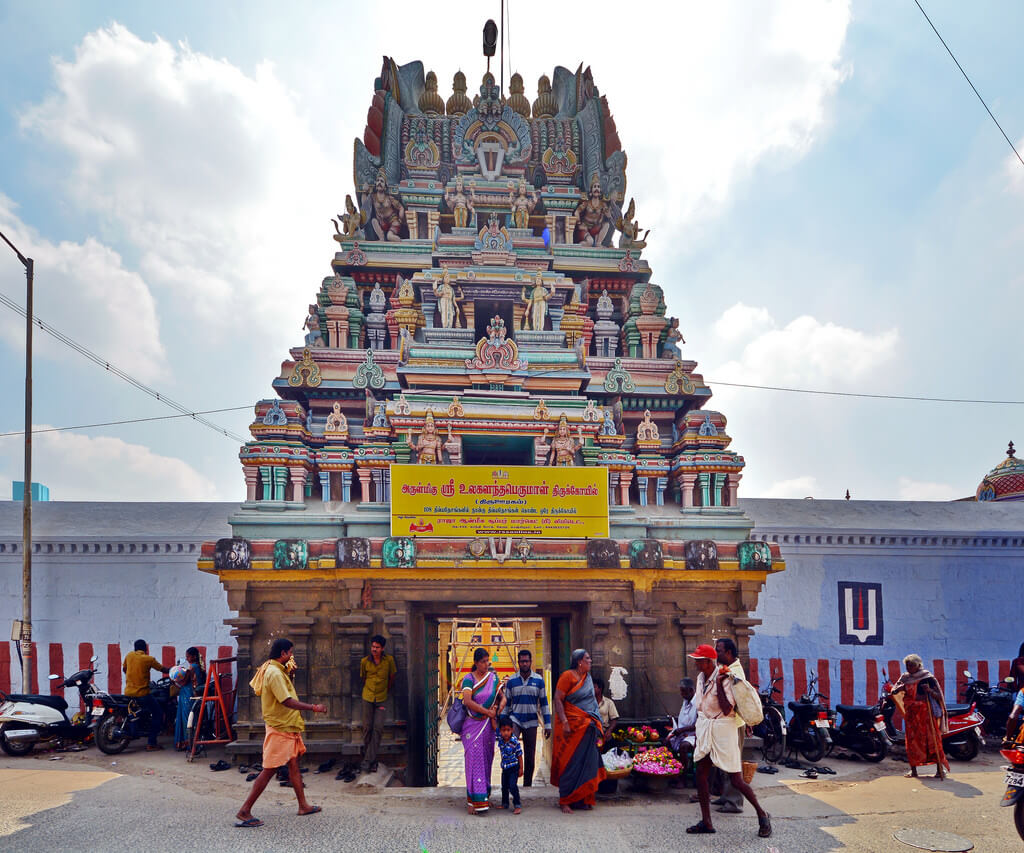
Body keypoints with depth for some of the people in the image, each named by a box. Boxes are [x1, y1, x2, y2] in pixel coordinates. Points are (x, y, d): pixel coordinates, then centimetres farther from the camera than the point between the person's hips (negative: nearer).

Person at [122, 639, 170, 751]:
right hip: (142, 693, -6)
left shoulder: (129, 655, 5)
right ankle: (151, 744, -2)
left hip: (128, 692, 6)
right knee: (158, 713, 3)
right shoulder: (148, 659, -9)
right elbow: (163, 669, -1)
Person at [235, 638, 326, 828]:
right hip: (279, 728, -11)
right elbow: (287, 701, -28)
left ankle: (303, 805, 23)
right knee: (269, 770, -6)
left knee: (294, 764, 15)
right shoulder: (275, 673, -22)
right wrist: (314, 708, -24)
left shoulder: (273, 669, 10)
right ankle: (244, 811, -2)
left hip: (288, 727, 11)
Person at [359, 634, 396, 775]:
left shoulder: (389, 660, -5)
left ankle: (367, 762, -7)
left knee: (378, 728, -9)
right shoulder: (364, 661, -3)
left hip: (381, 699, -1)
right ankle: (371, 760, 17)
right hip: (367, 698, 1)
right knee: (367, 727, 1)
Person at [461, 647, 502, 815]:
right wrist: (487, 712, -16)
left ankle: (484, 796, 20)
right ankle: (475, 801, -5)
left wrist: (498, 709, -6)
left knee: (486, 759, 8)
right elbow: (467, 701, -20)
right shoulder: (469, 678, -7)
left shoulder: (493, 677, 7)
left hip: (488, 725, 4)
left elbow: (502, 697, 15)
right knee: (474, 759, -7)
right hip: (473, 725, -4)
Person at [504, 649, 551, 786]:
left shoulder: (538, 680, 2)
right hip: (515, 719, -1)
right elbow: (506, 703, 8)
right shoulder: (511, 681, 2)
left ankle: (527, 784, 17)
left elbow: (543, 703, 6)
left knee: (530, 757, 5)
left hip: (531, 722, 1)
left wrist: (547, 725, 3)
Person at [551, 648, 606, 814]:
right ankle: (565, 802, 2)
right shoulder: (568, 676, -10)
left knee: (586, 763, 6)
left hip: (587, 727, 7)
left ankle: (583, 799, 14)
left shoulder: (587, 676, 13)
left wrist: (596, 724, 18)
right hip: (572, 725, -7)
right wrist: (564, 722, -22)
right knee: (570, 763, -5)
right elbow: (557, 700, -14)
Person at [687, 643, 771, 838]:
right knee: (700, 775, 3)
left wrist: (718, 684, -26)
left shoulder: (724, 679, -17)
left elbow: (727, 710, -25)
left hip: (723, 729, -8)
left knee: (736, 780, -3)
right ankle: (706, 822, 11)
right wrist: (698, 735, 20)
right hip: (705, 728, 8)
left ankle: (762, 815, 17)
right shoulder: (700, 678, 7)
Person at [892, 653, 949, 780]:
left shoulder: (927, 677, -3)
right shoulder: (905, 678, 11)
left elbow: (938, 696, -6)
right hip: (910, 713, 5)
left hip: (925, 712, -4)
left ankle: (940, 769, -3)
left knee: (932, 739, -8)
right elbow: (893, 690, 7)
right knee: (912, 740, 4)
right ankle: (913, 770, 10)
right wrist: (900, 688, -14)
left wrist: (929, 690, -26)